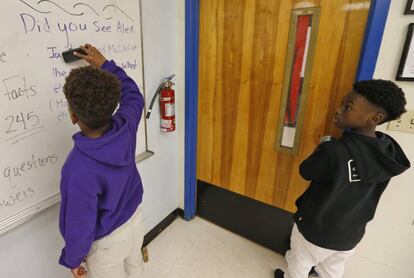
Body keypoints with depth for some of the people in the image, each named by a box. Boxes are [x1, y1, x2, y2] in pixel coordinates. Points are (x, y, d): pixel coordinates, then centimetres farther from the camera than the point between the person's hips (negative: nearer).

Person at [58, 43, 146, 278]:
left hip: (107, 241, -5)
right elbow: (133, 95, 1)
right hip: (135, 219, 5)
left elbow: (80, 225, -23)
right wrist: (105, 64, 6)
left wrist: (72, 259, -3)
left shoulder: (79, 169, -37)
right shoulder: (126, 125, -23)